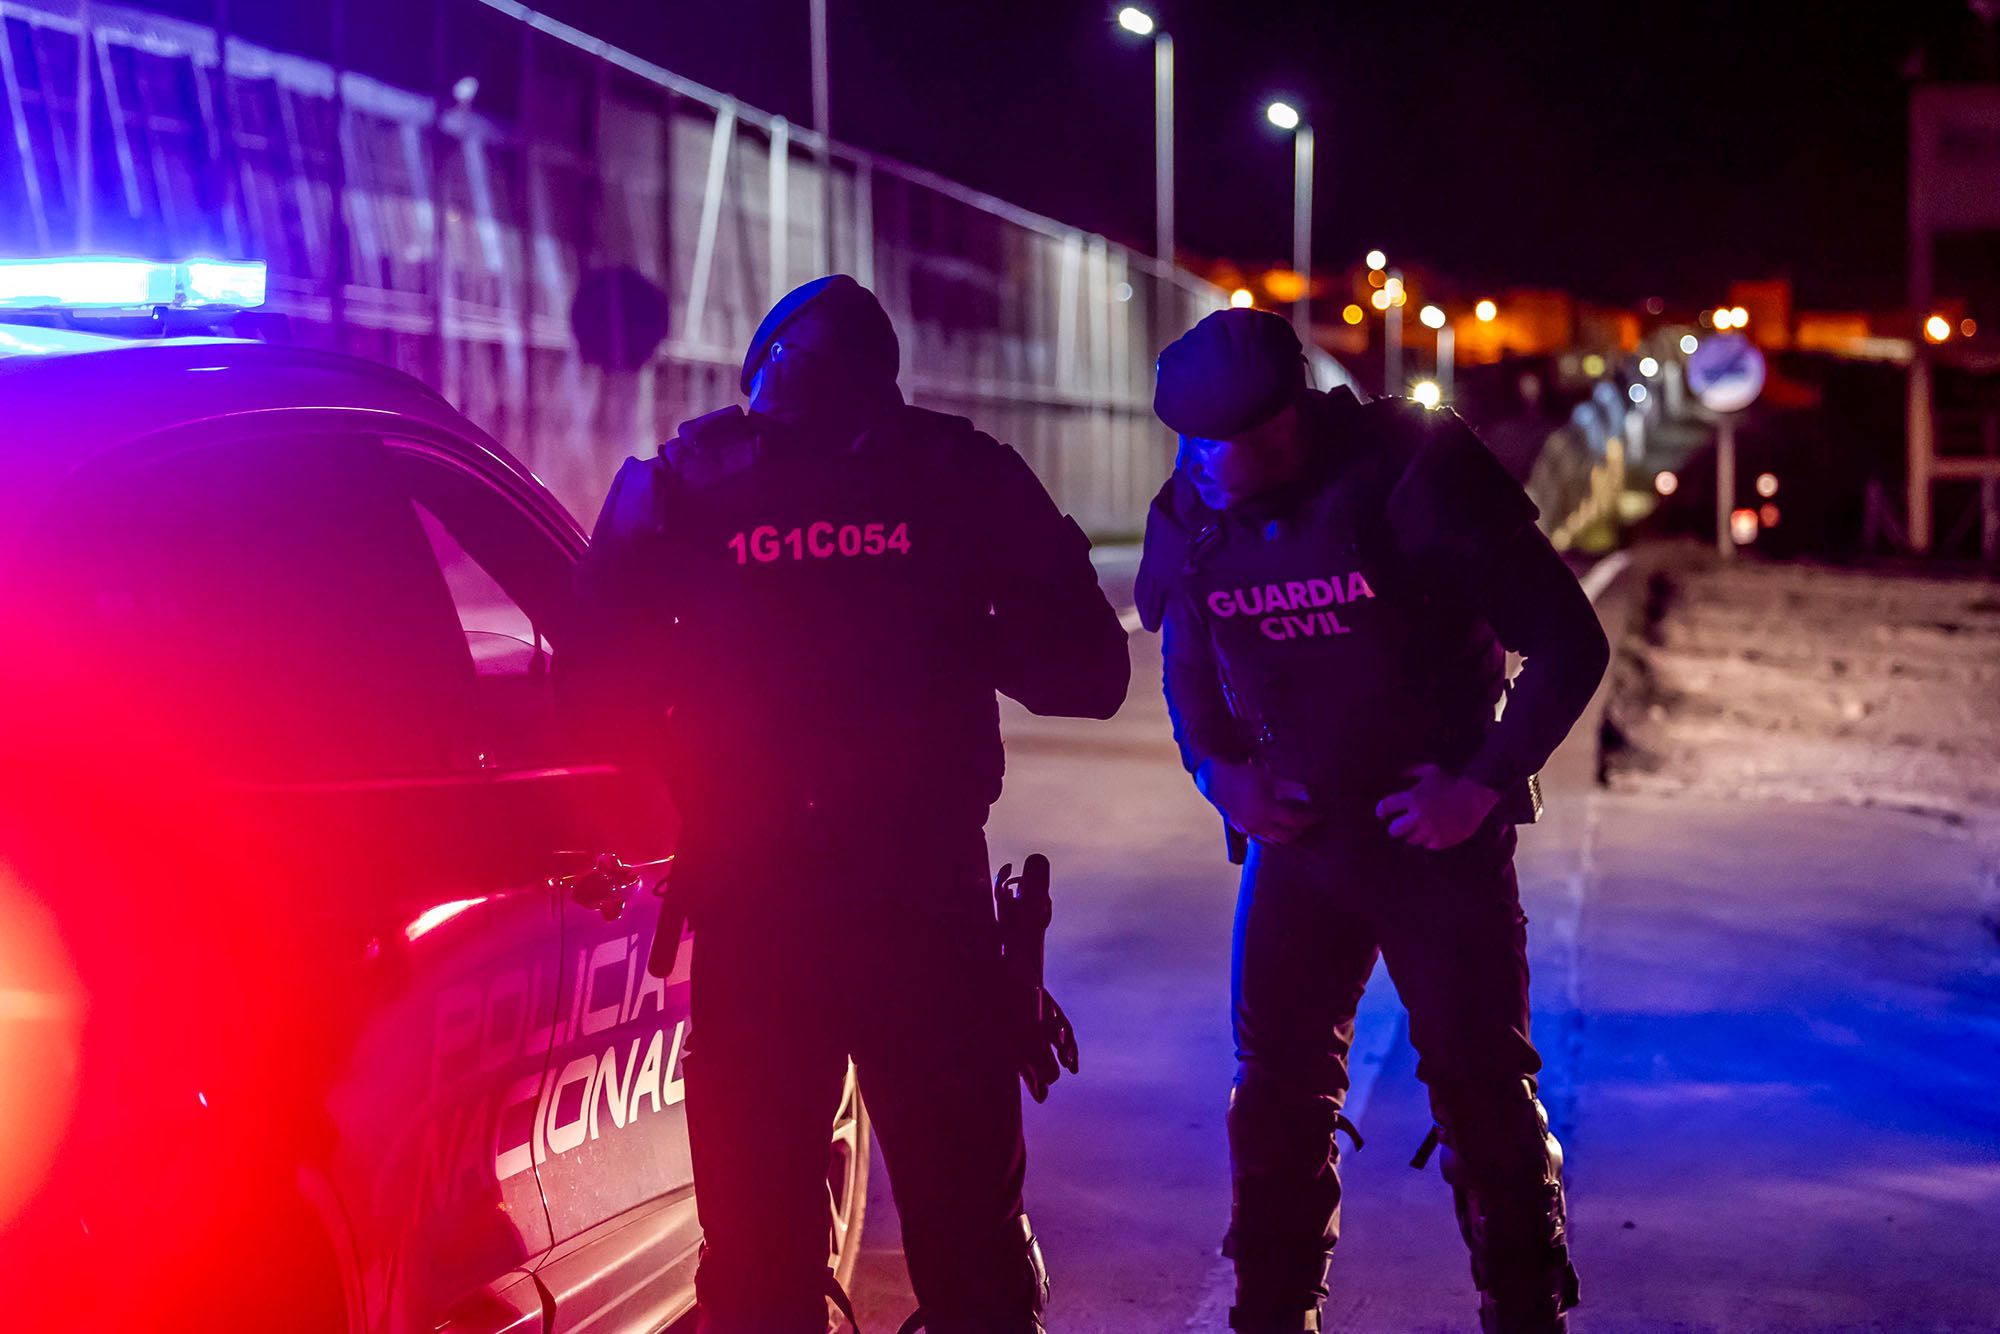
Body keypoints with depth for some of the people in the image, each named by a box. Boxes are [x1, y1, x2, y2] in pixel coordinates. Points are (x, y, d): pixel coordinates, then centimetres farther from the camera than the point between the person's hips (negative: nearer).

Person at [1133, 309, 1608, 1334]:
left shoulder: (1414, 476, -19)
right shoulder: (1192, 514, -4)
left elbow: (1568, 644, -13)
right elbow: (1187, 663, 16)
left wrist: (1484, 786, -15)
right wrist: (1219, 769, 0)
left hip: (1440, 836, -4)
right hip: (1294, 834, 4)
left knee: (1483, 1088, 1)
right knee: (1277, 1094, 6)